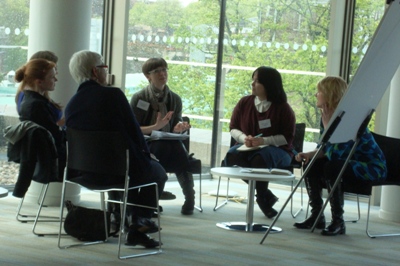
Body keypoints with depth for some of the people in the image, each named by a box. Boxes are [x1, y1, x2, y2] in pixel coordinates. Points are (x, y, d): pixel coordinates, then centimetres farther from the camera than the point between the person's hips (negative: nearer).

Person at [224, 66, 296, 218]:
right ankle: (266, 195, -17)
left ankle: (262, 197, -13)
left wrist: (263, 141, -21)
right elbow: (233, 128, 11)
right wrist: (244, 138, -12)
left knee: (259, 158, -39)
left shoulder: (282, 108, -4)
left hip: (277, 150, -4)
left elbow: (287, 137, -7)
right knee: (232, 155, -29)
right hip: (247, 148, 4)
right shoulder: (244, 103, 7)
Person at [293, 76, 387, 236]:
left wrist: (327, 124, -27)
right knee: (311, 164, -5)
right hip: (349, 163, 9)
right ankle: (316, 216, 3)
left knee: (332, 167, -31)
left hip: (372, 167, -9)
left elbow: (334, 154, -34)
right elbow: (325, 150, 7)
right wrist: (309, 154, -14)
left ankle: (338, 222, -20)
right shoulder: (327, 116, -1)